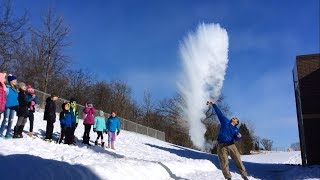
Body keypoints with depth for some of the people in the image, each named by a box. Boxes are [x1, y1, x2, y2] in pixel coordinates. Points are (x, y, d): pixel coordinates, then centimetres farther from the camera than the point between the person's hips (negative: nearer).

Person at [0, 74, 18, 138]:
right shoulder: (7, 88, -7)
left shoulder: (15, 90, 14)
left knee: (11, 120, 8)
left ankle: (8, 133, 15)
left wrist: (17, 105, 16)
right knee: (6, 119, -7)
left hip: (13, 107, 7)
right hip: (8, 106, -7)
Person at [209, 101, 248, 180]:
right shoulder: (225, 121, 12)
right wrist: (213, 105, 11)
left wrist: (239, 136, -21)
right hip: (221, 146, -1)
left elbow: (237, 138, 1)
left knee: (238, 161, -1)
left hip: (231, 145, 1)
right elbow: (219, 112, 12)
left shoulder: (236, 129, 13)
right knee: (224, 164, -3)